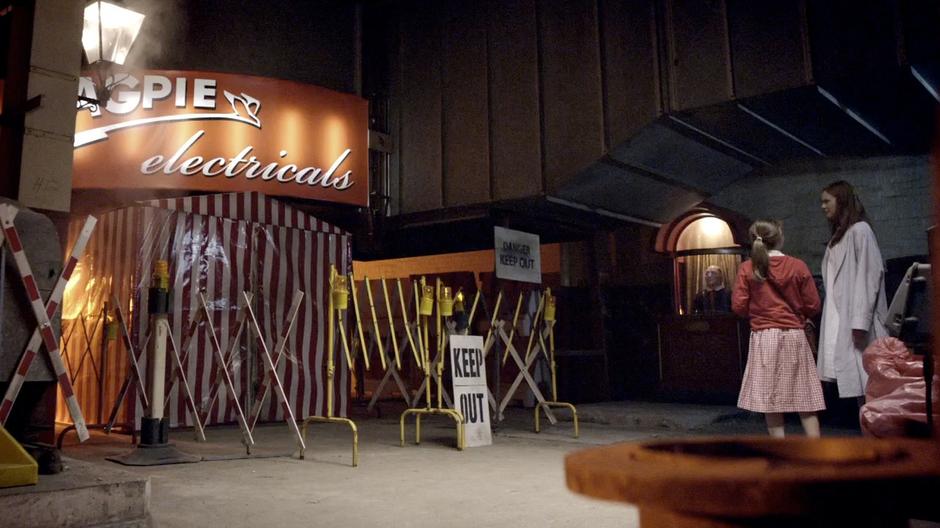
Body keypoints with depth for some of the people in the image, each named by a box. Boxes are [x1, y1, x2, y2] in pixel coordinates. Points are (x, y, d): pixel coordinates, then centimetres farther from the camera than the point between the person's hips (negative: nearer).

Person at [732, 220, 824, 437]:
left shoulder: (747, 268, -3)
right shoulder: (798, 266, -1)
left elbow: (738, 306, -4)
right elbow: (813, 306, 1)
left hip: (764, 338, -1)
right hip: (794, 337, 1)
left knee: (770, 401, 4)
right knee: (805, 402, 8)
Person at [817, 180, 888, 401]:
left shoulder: (859, 230, -3)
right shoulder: (838, 236, 21)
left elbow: (870, 275, -12)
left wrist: (861, 321, -18)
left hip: (856, 321, -8)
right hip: (840, 322, 8)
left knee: (866, 380, -8)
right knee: (855, 381, 5)